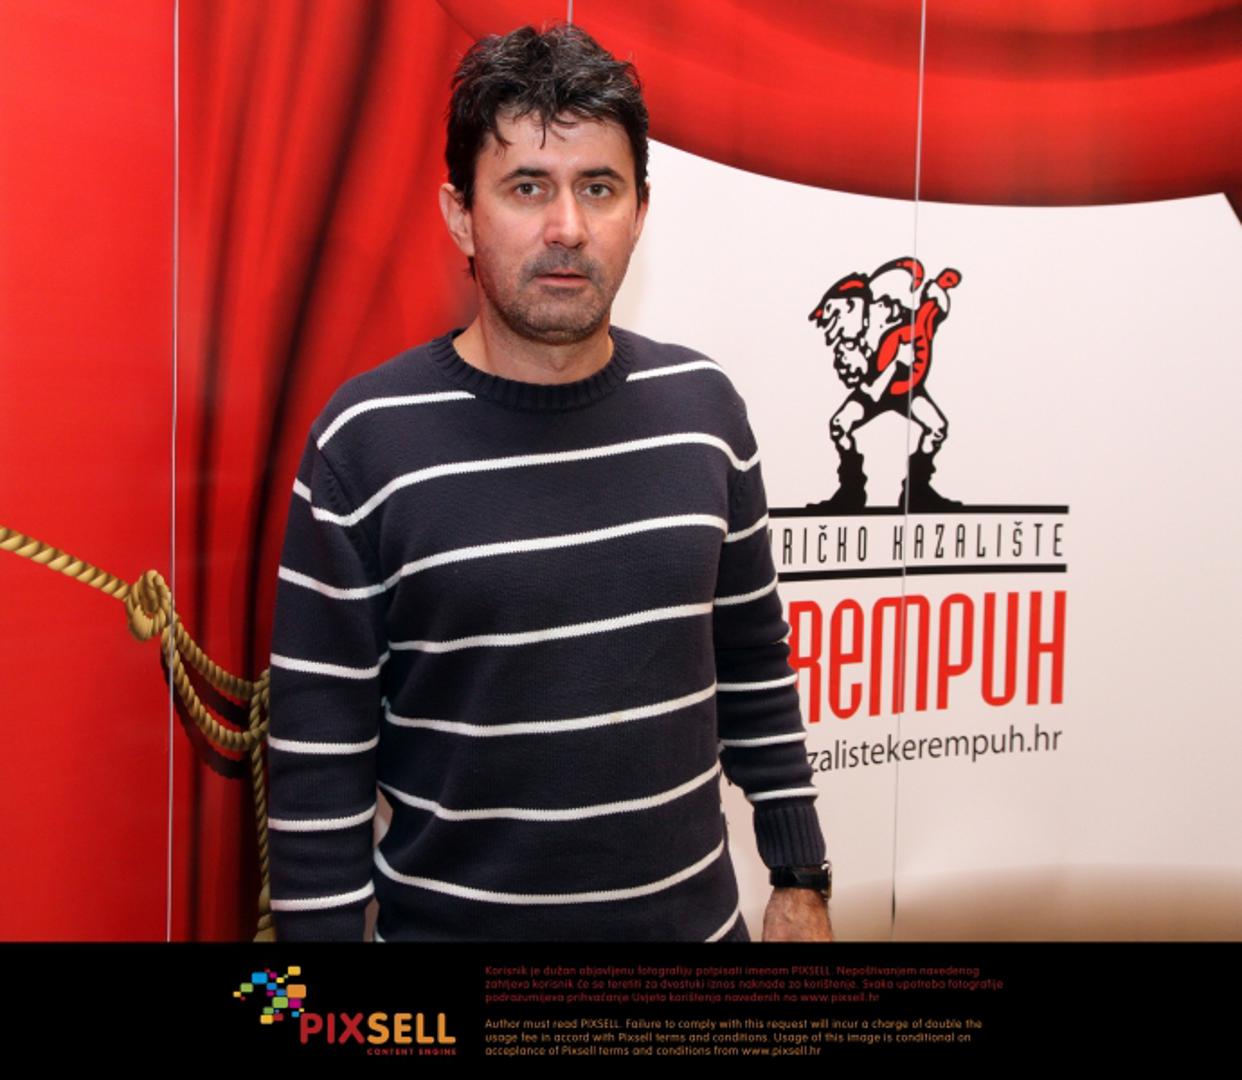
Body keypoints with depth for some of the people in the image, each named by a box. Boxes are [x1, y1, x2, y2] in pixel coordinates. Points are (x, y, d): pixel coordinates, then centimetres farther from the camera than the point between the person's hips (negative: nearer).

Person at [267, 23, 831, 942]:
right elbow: (317, 756, -11)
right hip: (451, 921, -3)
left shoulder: (702, 405, -3)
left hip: (695, 913, 4)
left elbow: (753, 663, 6)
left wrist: (801, 881, 7)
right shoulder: (367, 441, -15)